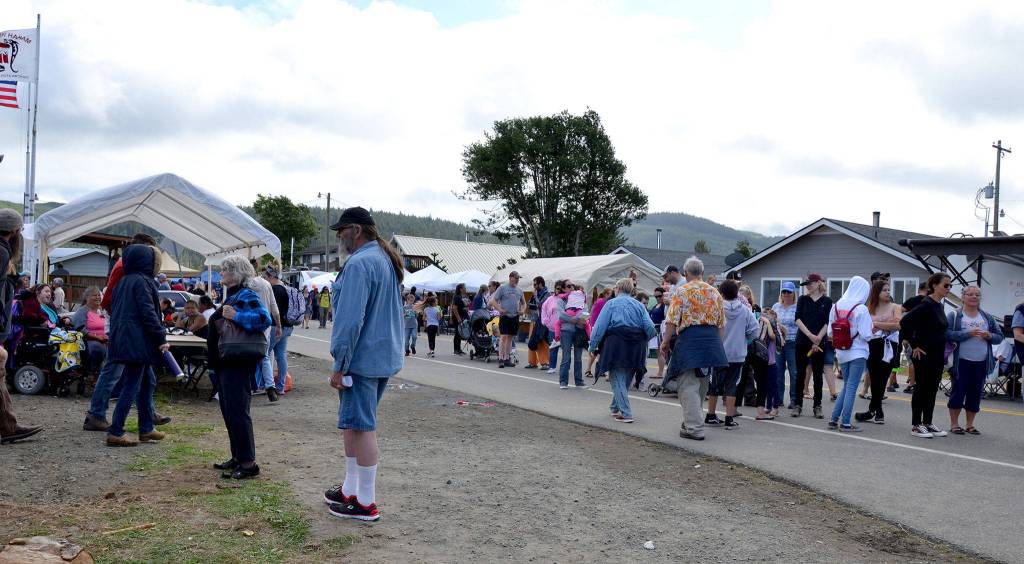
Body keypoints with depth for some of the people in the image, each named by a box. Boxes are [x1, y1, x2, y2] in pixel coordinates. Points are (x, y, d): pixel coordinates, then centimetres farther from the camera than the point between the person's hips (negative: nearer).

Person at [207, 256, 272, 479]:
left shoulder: (247, 295, -13)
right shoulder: (230, 295, 17)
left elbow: (265, 319, -27)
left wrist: (236, 316, -28)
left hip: (239, 363, -10)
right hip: (225, 362, 10)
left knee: (237, 411, -9)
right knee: (228, 410, 14)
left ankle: (248, 463, -5)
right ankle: (237, 457, 23)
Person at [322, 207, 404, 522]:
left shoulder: (359, 264, -17)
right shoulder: (386, 261, 15)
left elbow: (351, 319, -22)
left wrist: (340, 365, -17)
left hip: (361, 360, -10)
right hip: (384, 358, 10)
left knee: (361, 427, -3)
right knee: (354, 424, 19)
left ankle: (365, 503, 4)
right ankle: (350, 490, 30)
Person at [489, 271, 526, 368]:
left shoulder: (519, 290, 13)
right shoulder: (502, 288, -2)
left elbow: (523, 303, 25)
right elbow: (493, 301, -5)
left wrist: (523, 310, 5)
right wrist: (499, 309, -16)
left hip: (515, 317, 5)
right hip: (505, 316, -5)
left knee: (510, 337, 9)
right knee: (504, 336, -12)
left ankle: (506, 358, 15)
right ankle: (500, 359, -11)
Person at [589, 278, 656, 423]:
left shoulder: (611, 303, 2)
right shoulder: (639, 305, 11)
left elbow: (600, 326, -3)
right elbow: (650, 327, 3)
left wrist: (593, 346, 2)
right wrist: (643, 341, 20)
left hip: (616, 344, -4)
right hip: (635, 349, 4)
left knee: (617, 380, 0)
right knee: (626, 379, 18)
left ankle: (626, 413, -8)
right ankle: (616, 408, 29)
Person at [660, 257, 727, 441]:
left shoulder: (681, 291, -3)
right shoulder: (715, 292, 12)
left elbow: (672, 320, -8)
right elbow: (721, 323, 14)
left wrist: (666, 341, 2)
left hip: (689, 337, -5)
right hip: (711, 337, 6)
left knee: (688, 385, -3)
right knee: (702, 383, 17)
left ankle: (694, 428, -7)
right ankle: (692, 419, 30)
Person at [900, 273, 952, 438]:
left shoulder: (939, 306, 11)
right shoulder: (926, 305, -15)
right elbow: (904, 322, -23)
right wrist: (914, 346, -18)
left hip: (937, 355, 8)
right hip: (924, 355, -8)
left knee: (932, 389, 12)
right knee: (921, 389, -1)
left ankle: (927, 423, 21)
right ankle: (916, 425, 7)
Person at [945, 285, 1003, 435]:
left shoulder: (987, 317, 12)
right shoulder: (954, 316, -1)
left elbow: (1000, 336, 13)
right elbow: (947, 334, -14)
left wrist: (989, 336, -8)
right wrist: (968, 334, -22)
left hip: (981, 363, 4)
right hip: (961, 362, -4)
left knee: (975, 394, 8)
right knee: (958, 392, -1)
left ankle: (970, 425, 18)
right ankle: (954, 424, 10)